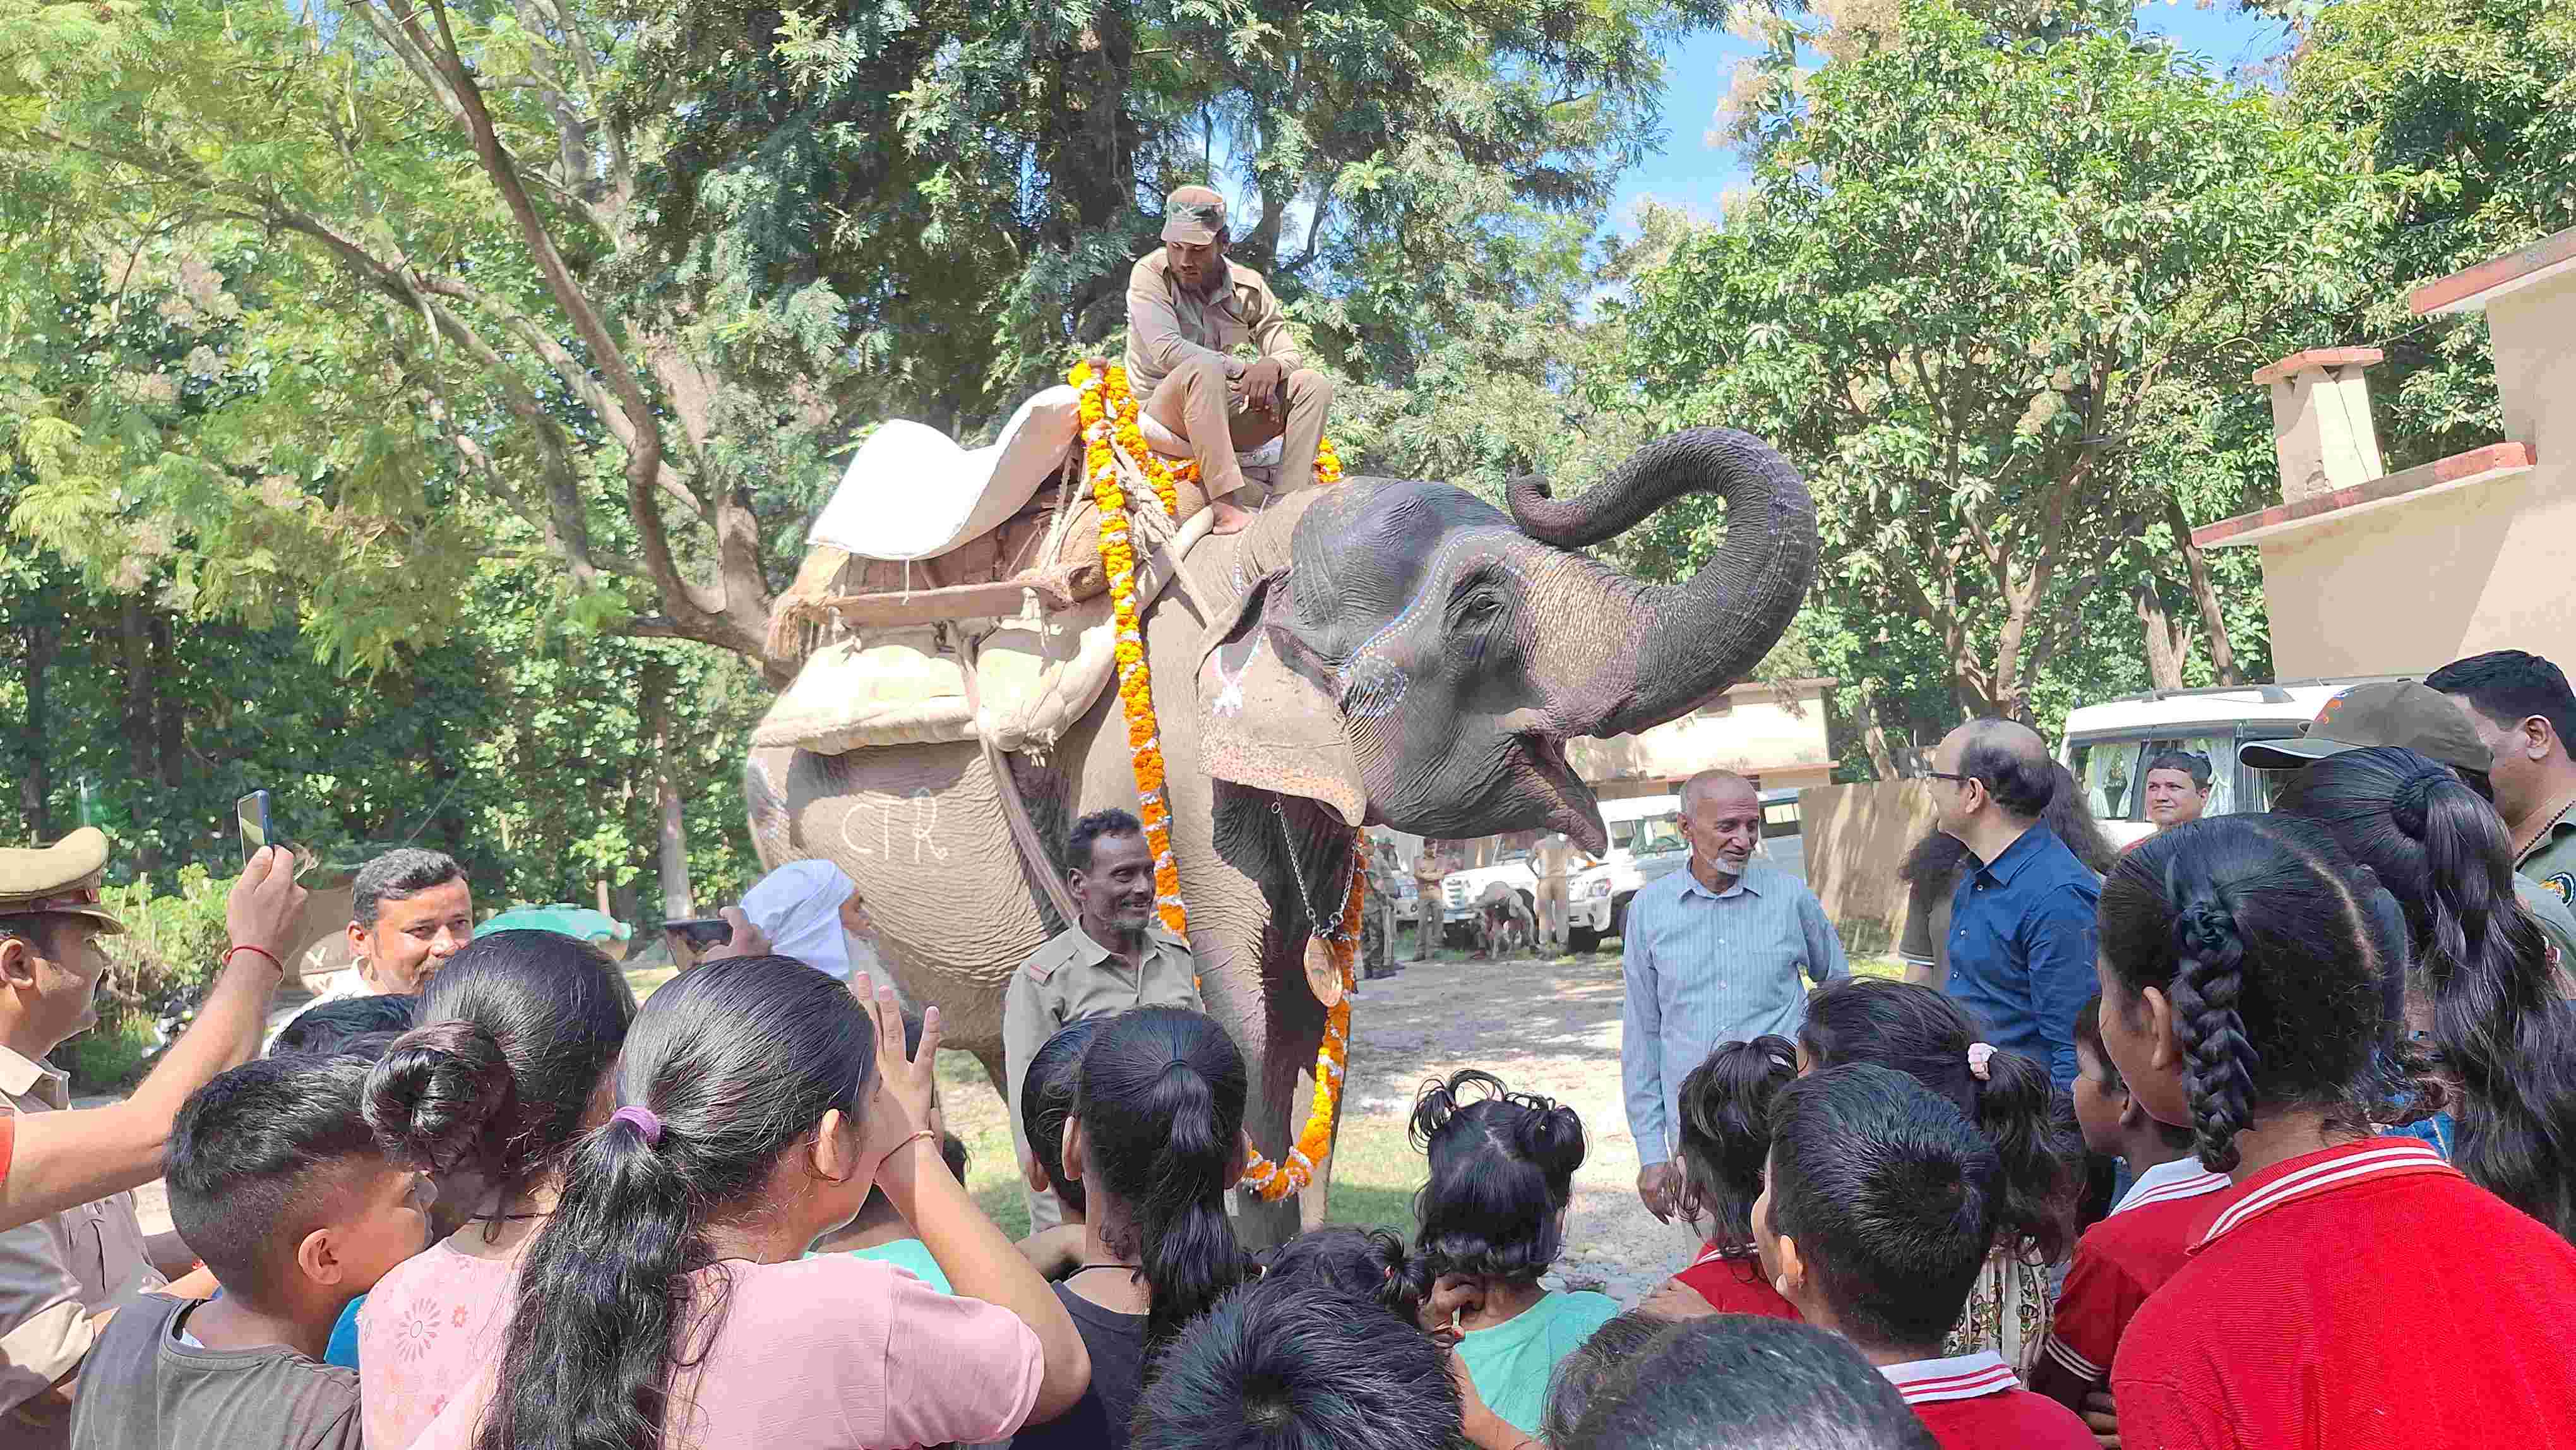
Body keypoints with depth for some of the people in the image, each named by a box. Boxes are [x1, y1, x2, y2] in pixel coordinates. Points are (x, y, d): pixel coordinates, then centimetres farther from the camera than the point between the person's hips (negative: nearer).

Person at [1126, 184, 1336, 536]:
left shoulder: (1248, 286, 2)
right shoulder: (1150, 274, -10)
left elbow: (1289, 354, 2)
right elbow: (1167, 351, -23)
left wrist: (1272, 366, -24)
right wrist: (1244, 370, -24)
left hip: (1228, 411, 5)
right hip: (1166, 410, -5)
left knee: (1314, 384, -12)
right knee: (1205, 367, -37)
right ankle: (1225, 507, -45)